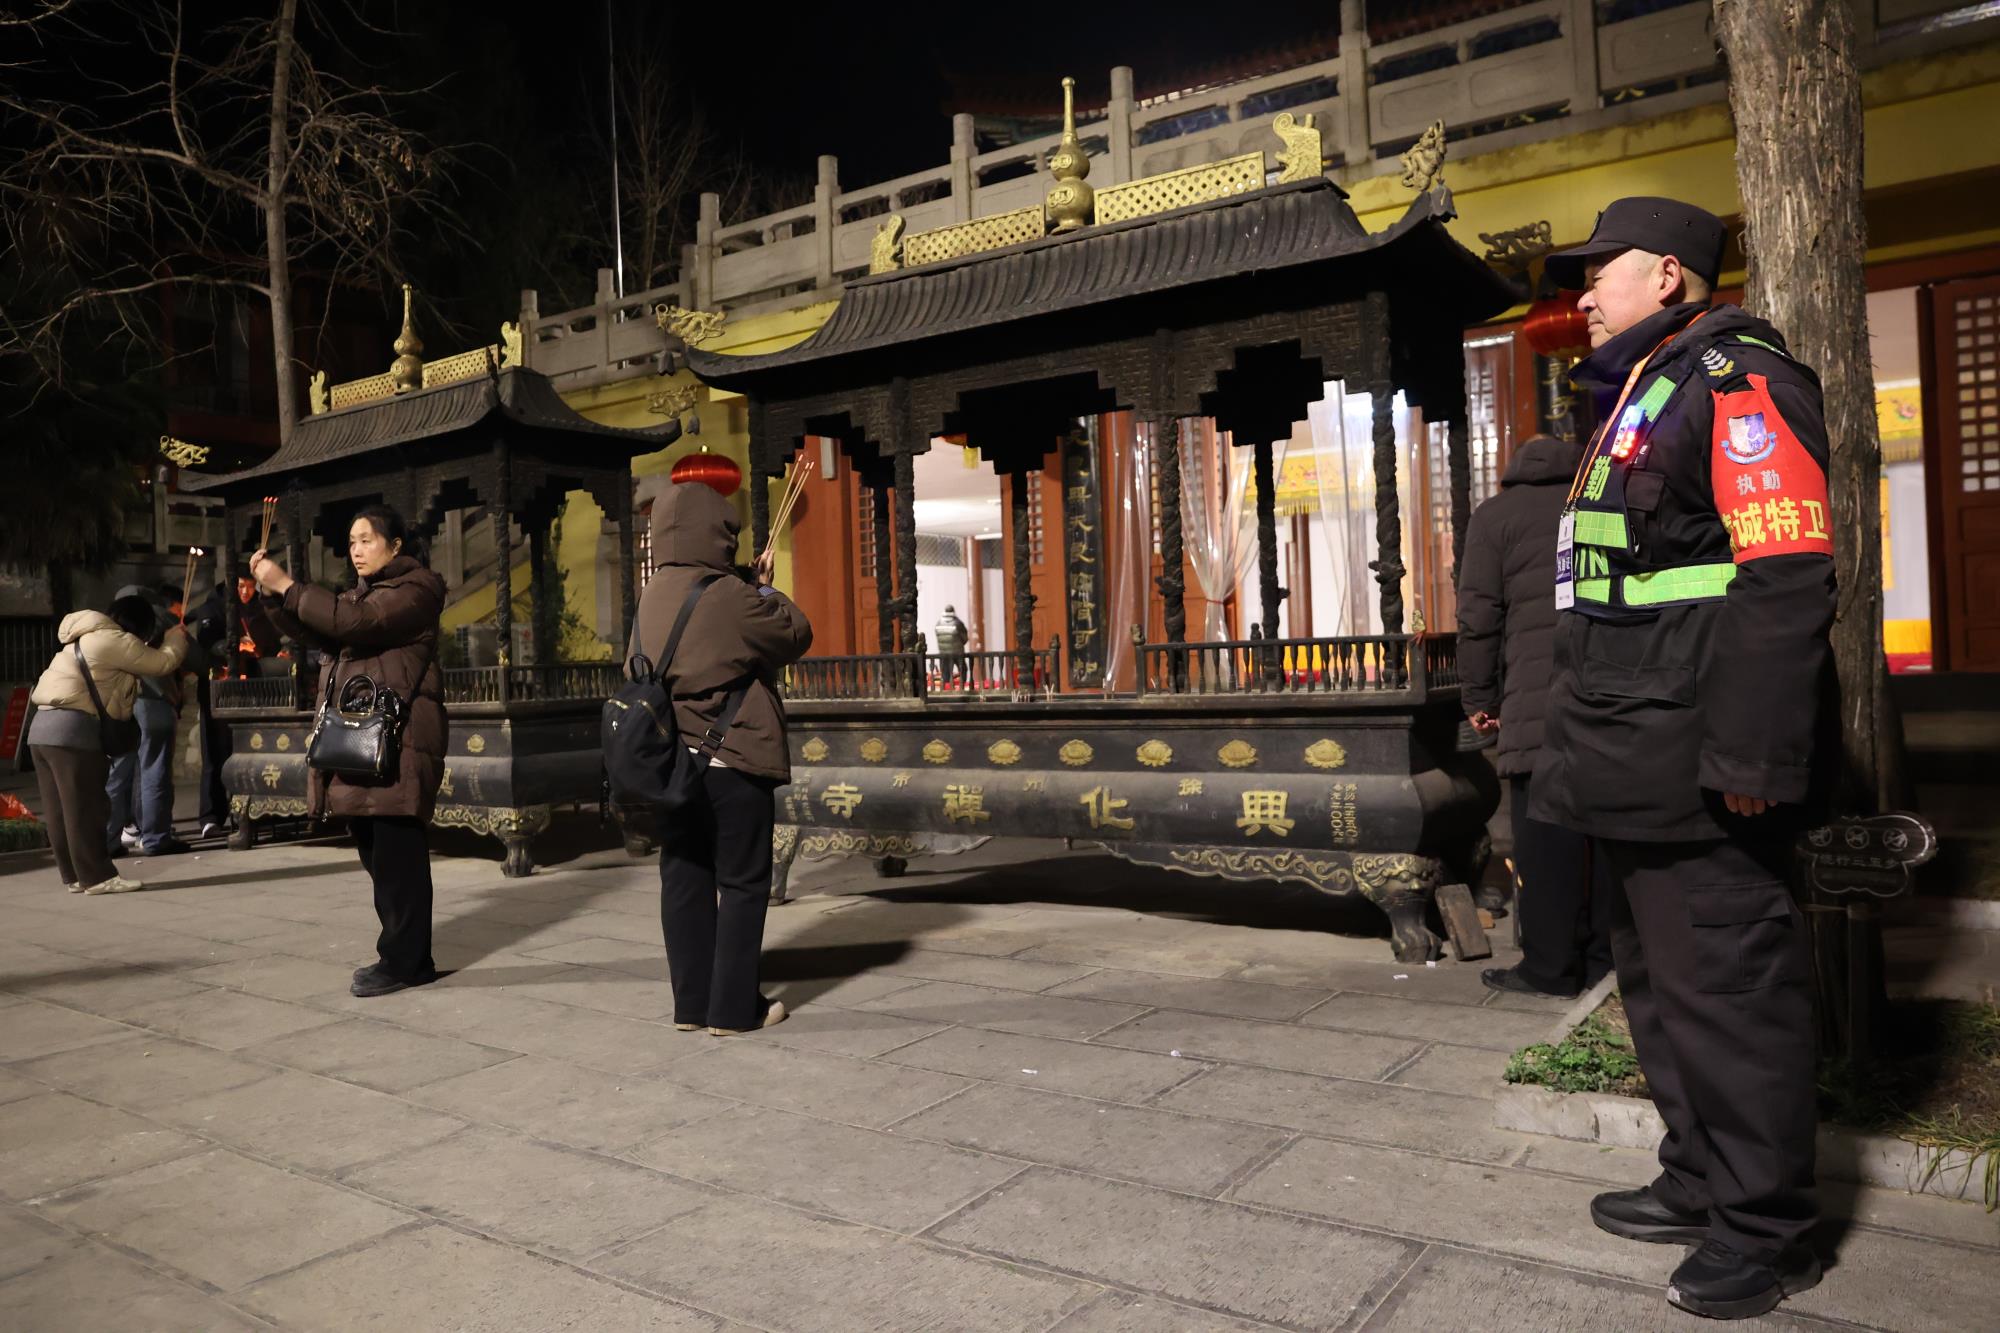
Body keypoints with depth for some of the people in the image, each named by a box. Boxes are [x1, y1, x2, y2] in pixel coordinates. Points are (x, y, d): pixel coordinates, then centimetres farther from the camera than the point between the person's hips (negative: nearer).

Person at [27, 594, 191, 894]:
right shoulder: (116, 641, -7)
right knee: (84, 808, -6)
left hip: (43, 726, 10)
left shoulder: (89, 638, 24)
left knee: (60, 810, 11)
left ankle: (74, 875, 17)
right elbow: (163, 662, -2)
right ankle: (97, 876, -2)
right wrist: (176, 637, 16)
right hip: (73, 728, -10)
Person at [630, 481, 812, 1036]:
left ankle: (691, 1002, 20)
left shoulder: (652, 596, 6)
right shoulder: (729, 596, -16)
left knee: (684, 880, 11)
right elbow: (796, 636, -6)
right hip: (731, 764, -7)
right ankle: (733, 1007, 8)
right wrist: (765, 589, 10)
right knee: (742, 883, 4)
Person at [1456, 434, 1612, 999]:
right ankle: (1605, 957, 16)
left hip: (1541, 700, -5)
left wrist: (1479, 698, 7)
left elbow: (1479, 616, -1)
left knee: (1547, 836, -2)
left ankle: (1550, 967, 1)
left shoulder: (1496, 515, 6)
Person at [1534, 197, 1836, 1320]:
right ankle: (1703, 1185, 33)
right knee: (1662, 981, 18)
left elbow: (1785, 577, -21)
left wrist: (1753, 756, -25)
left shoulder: (1735, 380, -10)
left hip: (1701, 775, -11)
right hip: (1642, 770, 11)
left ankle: (1767, 1231, 16)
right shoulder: (1641, 397, 21)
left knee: (1727, 990, -1)